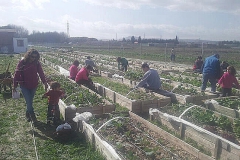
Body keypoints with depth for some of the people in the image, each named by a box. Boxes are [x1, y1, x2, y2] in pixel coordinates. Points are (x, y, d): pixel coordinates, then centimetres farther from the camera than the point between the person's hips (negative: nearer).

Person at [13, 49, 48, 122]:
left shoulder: (37, 63, -6)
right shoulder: (22, 62, -12)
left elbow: (41, 73, -9)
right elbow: (17, 74, -8)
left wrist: (45, 82, -17)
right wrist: (15, 86, -5)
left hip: (33, 86, 3)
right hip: (24, 86, -2)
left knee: (30, 101, 14)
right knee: (29, 102, -5)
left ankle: (28, 114, 34)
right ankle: (32, 116, 13)